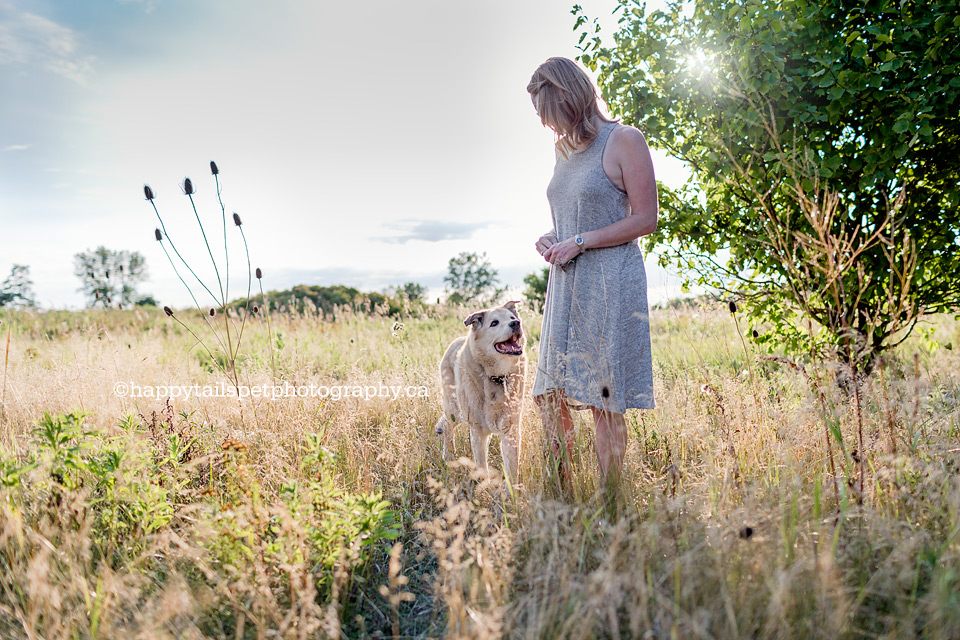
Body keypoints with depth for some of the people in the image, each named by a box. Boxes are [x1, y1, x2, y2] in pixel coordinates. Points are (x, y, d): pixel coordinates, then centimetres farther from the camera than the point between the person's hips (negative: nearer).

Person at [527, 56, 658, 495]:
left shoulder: (623, 140, -6)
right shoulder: (564, 147, 17)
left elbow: (646, 218, -10)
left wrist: (580, 243, -13)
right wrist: (550, 240, 6)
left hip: (611, 282, -7)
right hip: (566, 283, 8)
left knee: (604, 400, -3)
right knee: (548, 395, 6)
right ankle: (565, 502, 18)